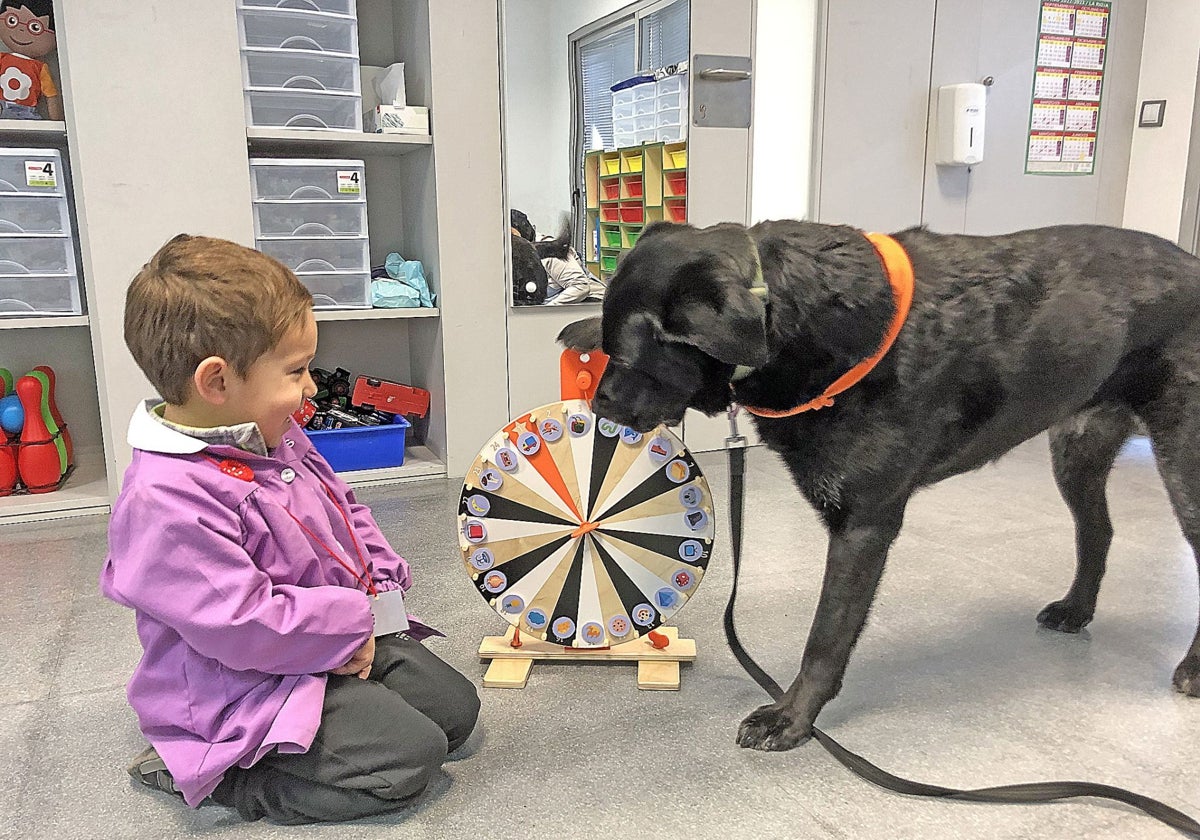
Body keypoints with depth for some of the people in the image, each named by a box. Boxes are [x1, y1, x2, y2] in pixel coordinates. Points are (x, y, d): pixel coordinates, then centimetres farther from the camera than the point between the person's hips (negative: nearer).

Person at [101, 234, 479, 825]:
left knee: (455, 707, 8)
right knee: (411, 755, -15)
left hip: (345, 637, 9)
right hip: (249, 686, -9)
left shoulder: (274, 439, 2)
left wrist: (380, 594, -2)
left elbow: (346, 513, 13)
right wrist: (352, 619, -19)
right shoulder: (166, 500, -28)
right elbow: (243, 626, -30)